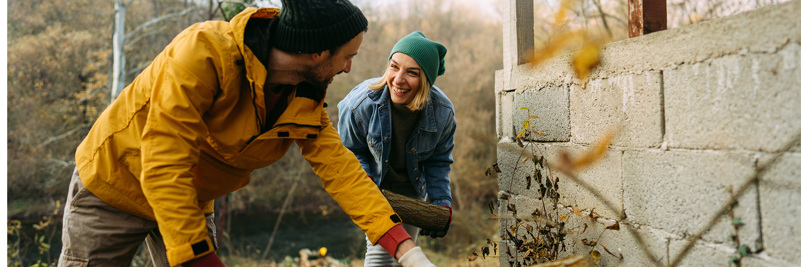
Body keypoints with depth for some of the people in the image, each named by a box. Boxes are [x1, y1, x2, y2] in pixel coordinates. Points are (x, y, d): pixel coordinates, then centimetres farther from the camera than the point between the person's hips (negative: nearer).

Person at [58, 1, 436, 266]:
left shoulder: (307, 99, -12)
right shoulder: (204, 52, -34)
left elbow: (339, 168, -14)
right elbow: (164, 168, -35)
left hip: (192, 202, 6)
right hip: (114, 183, -5)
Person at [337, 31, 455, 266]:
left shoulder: (443, 112, -25)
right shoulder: (360, 103, -32)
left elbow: (439, 161, -7)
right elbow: (350, 151, -13)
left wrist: (442, 202, -15)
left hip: (413, 189, 3)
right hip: (375, 183, -3)